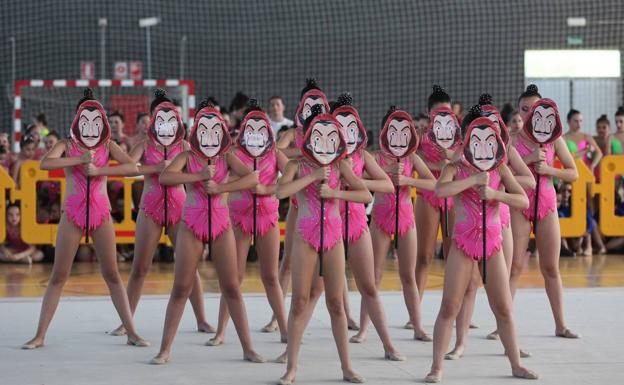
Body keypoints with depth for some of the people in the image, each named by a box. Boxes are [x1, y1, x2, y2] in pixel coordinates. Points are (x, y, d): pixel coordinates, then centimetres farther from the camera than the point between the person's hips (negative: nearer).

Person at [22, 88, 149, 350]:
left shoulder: (108, 146, 6)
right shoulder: (67, 145, 3)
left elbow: (133, 168, -10)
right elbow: (45, 163, -18)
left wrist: (98, 170, -17)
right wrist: (80, 159, -21)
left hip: (101, 214, 1)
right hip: (72, 214, -1)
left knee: (112, 274, 4)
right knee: (58, 276, 1)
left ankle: (132, 333, 9)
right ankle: (40, 335, 5)